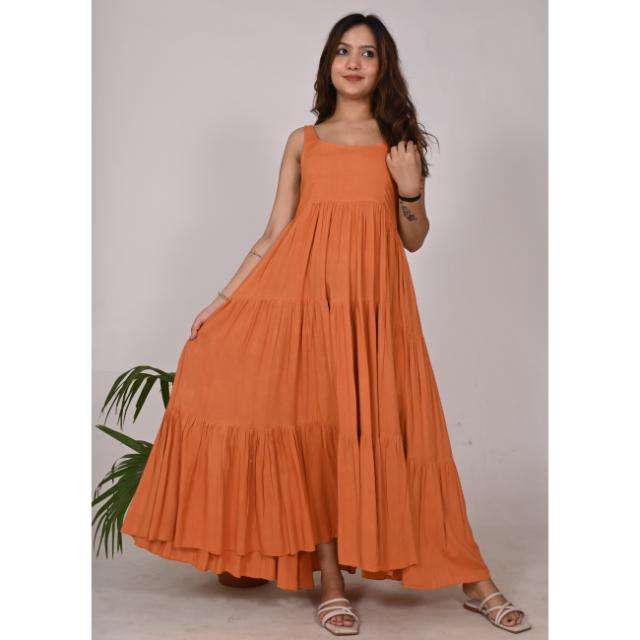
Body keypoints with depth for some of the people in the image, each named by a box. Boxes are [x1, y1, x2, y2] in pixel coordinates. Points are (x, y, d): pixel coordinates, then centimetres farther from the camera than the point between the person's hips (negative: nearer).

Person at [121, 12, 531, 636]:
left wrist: (410, 189, -5)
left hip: (375, 301, -1)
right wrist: (221, 301, 4)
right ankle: (330, 582, 8)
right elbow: (275, 233, 10)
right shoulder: (303, 141, 14)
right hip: (305, 292, 1)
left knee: (384, 427, -3)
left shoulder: (400, 141, 13)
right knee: (315, 422, -3)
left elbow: (414, 239, 13)